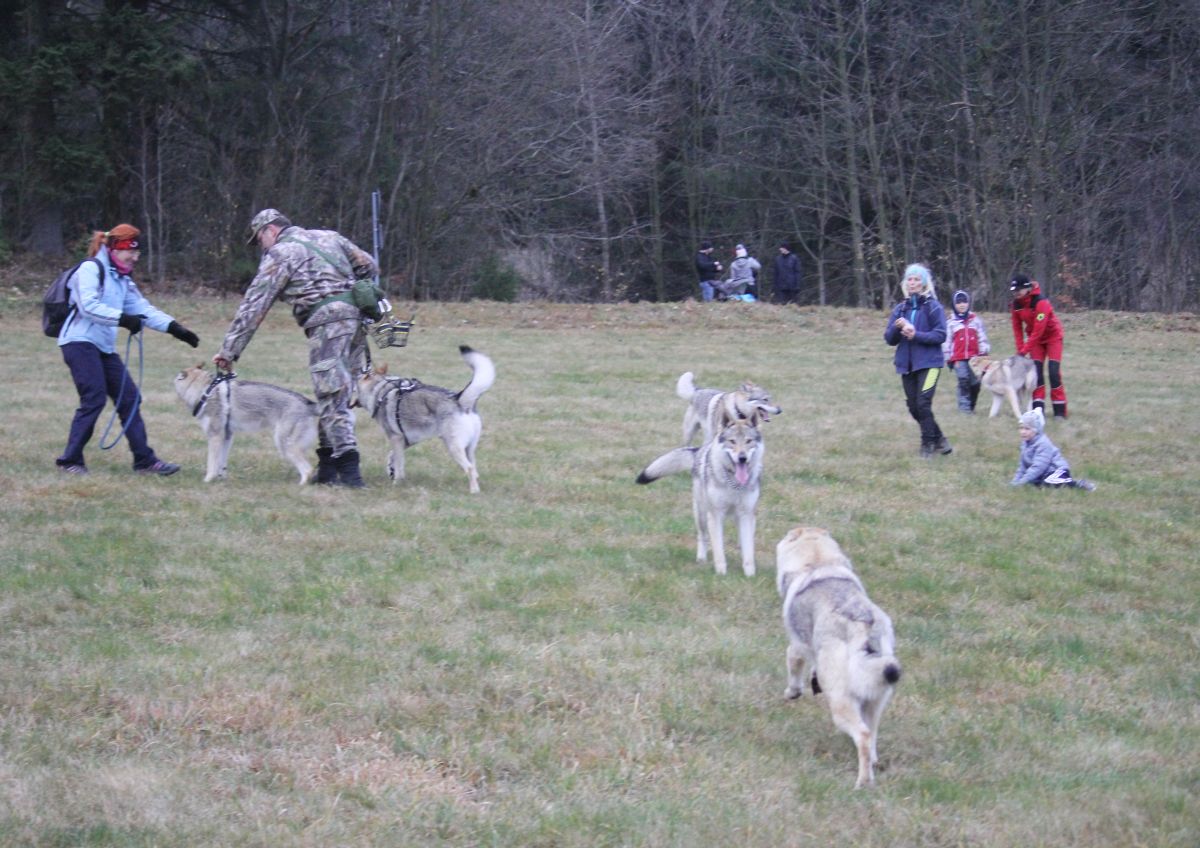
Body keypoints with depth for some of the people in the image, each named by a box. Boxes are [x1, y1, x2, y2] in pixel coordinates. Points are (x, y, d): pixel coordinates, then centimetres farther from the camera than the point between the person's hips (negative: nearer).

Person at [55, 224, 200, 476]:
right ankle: (70, 460, -6)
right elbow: (88, 306, -19)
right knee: (94, 399, -15)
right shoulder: (91, 270, -7)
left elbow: (143, 308, 15)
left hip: (105, 348, 9)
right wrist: (121, 318, -27)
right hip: (81, 342, -9)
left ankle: (144, 460, 6)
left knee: (129, 398, 3)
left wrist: (174, 327, 3)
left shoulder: (122, 280, 20)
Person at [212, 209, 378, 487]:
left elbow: (253, 306, 2)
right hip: (357, 317, 7)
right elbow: (369, 267, 21)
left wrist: (230, 350, 4)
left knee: (331, 398, -9)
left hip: (327, 322, -7)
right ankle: (329, 467, 11)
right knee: (338, 397, 11)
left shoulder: (279, 254, 3)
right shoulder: (329, 237, 22)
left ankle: (348, 471, -18)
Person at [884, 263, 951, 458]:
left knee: (923, 404, -15)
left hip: (929, 363, -5)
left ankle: (928, 445, -3)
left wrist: (916, 335, -19)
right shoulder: (900, 309, 12)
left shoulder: (933, 307, -3)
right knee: (914, 408, 5)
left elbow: (940, 335, -9)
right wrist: (896, 328, -11)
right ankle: (939, 439, 21)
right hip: (907, 365, 5)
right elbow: (889, 339, 10)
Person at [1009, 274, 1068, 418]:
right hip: (1035, 337, 6)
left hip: (1052, 335, -6)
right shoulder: (1016, 303, -9)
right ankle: (1038, 408, -2)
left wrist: (1025, 350, -28)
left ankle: (1060, 410, -8)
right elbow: (1017, 327, -1)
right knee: (1036, 371, -3)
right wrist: (1020, 349, -10)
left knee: (1054, 371, -11)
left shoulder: (1041, 302, -30)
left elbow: (1038, 330, -31)